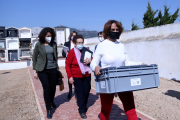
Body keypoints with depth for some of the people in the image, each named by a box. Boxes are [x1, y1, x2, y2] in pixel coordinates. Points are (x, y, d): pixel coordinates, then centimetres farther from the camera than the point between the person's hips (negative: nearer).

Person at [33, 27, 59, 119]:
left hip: (53, 69, 3)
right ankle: (48, 109, 10)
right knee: (47, 89, -6)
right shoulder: (38, 45, -6)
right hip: (42, 70, -3)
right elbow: (34, 58, 1)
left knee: (53, 88, 10)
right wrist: (35, 71, -1)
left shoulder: (54, 44, 2)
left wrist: (57, 67, 12)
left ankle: (51, 101, 41)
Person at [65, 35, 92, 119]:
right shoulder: (72, 52, -10)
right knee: (80, 93, -2)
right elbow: (67, 65, -7)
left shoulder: (86, 50, 2)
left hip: (87, 75, 4)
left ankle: (84, 106, 35)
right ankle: (82, 111, 14)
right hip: (77, 77, -4)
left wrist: (89, 60, -12)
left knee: (87, 91, 11)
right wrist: (70, 76, -10)